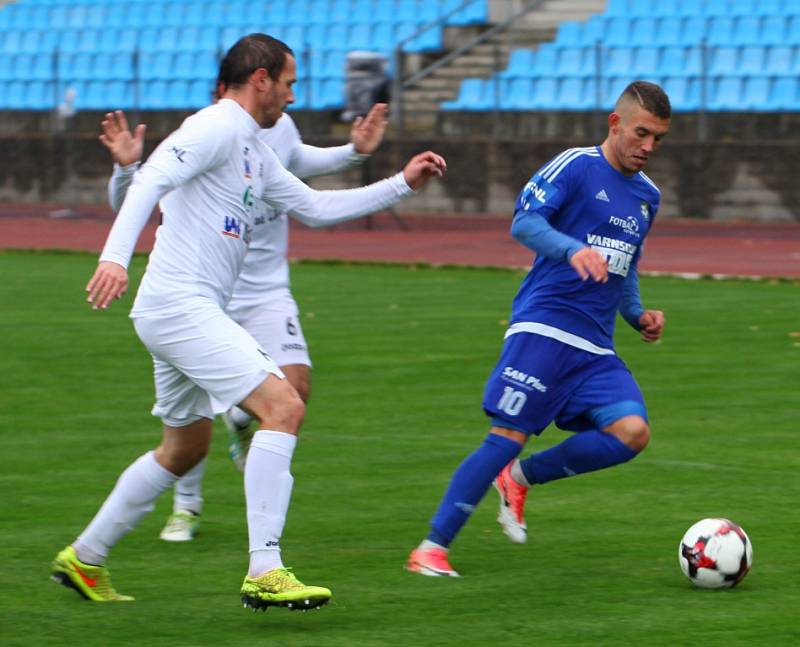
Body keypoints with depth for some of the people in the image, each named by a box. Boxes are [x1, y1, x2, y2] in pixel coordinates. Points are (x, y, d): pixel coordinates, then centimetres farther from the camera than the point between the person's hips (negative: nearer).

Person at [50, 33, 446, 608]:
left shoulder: (253, 149, 20)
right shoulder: (217, 128, -10)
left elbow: (313, 206, 28)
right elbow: (152, 180, -23)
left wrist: (401, 185, 24)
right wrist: (116, 255, -37)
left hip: (194, 312, 11)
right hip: (180, 305, -11)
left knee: (185, 449, 22)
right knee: (283, 407, -19)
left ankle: (84, 559, 33)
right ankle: (265, 572, -23)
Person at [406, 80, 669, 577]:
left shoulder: (648, 196, 19)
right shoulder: (576, 166, -3)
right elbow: (525, 222, -15)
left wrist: (639, 315, 16)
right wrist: (574, 249, -31)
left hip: (596, 344, 6)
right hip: (544, 326, -6)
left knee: (632, 431, -14)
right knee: (510, 434, -14)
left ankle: (522, 478, 5)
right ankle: (433, 547, -5)